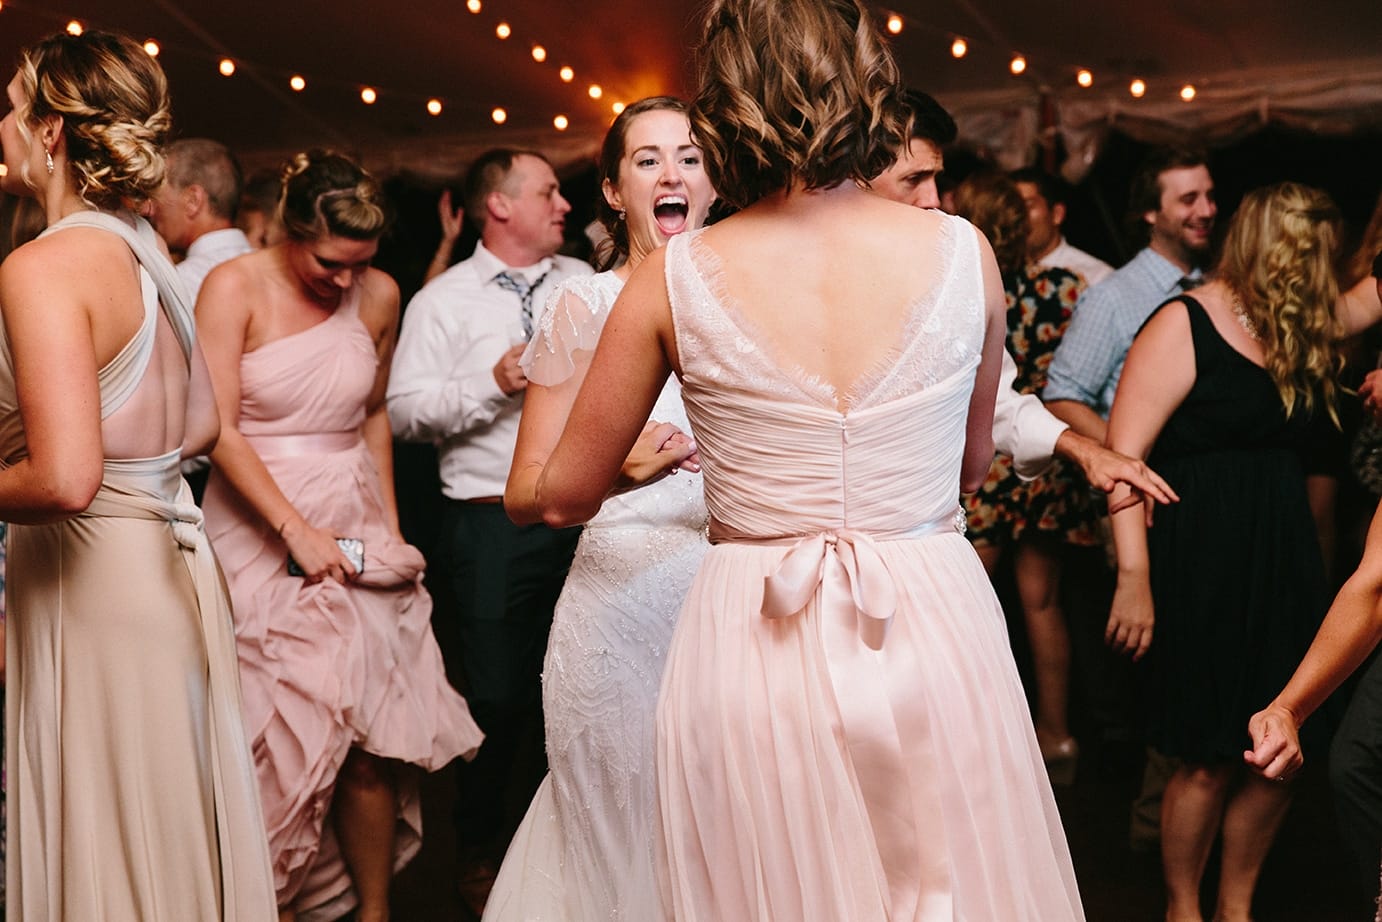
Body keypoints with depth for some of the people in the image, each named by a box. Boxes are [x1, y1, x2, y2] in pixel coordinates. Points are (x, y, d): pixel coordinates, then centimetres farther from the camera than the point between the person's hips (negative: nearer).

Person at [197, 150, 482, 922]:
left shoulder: (380, 295, 5)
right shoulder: (235, 287, -7)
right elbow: (219, 429, -12)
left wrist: (391, 530, 11)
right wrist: (296, 531, -17)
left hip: (355, 522, 3)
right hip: (259, 524, -3)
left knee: (372, 741, 1)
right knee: (285, 740, -1)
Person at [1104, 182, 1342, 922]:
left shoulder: (1295, 336, 11)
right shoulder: (1184, 326, -10)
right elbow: (1123, 454, -16)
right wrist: (1135, 577, -20)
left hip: (1283, 564, 7)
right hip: (1203, 569, -7)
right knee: (1208, 761, 2)